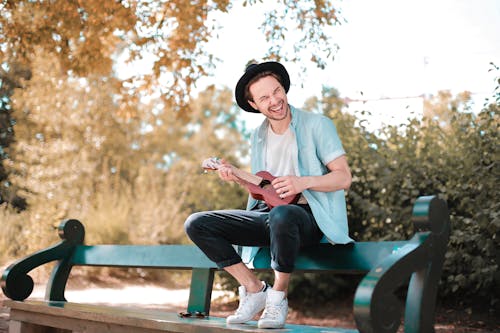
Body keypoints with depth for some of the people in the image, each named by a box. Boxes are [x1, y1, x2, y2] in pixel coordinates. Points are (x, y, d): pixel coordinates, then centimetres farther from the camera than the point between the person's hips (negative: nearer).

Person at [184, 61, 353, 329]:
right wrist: (237, 176, 3)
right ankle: (254, 289, 0)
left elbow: (344, 177, -8)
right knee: (196, 224, -7)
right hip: (267, 212, 6)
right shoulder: (259, 135, 15)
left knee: (281, 215, -43)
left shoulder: (317, 125, -3)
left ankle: (278, 296, -18)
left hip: (307, 216, -6)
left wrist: (304, 182, -23)